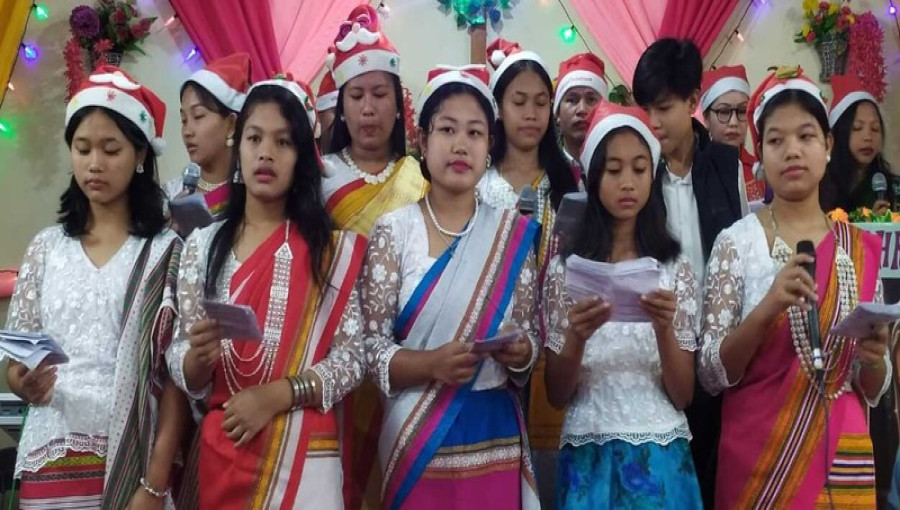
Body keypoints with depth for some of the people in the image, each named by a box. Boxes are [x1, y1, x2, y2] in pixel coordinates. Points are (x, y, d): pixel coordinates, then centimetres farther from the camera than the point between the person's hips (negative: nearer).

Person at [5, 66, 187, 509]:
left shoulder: (167, 251, -4)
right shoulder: (46, 248, 6)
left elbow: (176, 373, -7)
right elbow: (14, 359, 9)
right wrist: (22, 381, -14)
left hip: (134, 457, -3)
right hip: (52, 457, 3)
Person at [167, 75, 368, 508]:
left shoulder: (330, 248, -2)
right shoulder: (202, 245, 3)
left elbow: (352, 357, -5)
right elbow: (181, 370, 5)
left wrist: (275, 395, -17)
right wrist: (198, 356, -16)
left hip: (303, 454, -2)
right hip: (221, 449, 2)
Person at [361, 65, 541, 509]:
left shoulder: (513, 234, 2)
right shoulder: (394, 231, -5)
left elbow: (529, 336, 6)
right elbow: (371, 347, -7)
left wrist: (520, 353, -15)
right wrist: (432, 364, -23)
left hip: (493, 436, 2)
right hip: (415, 435, -2)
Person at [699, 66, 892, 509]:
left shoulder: (861, 249, 2)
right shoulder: (736, 242, -6)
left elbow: (872, 391, 7)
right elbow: (711, 374, -9)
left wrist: (874, 359, -14)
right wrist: (767, 308, -23)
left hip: (842, 458, 3)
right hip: (757, 458, -2)